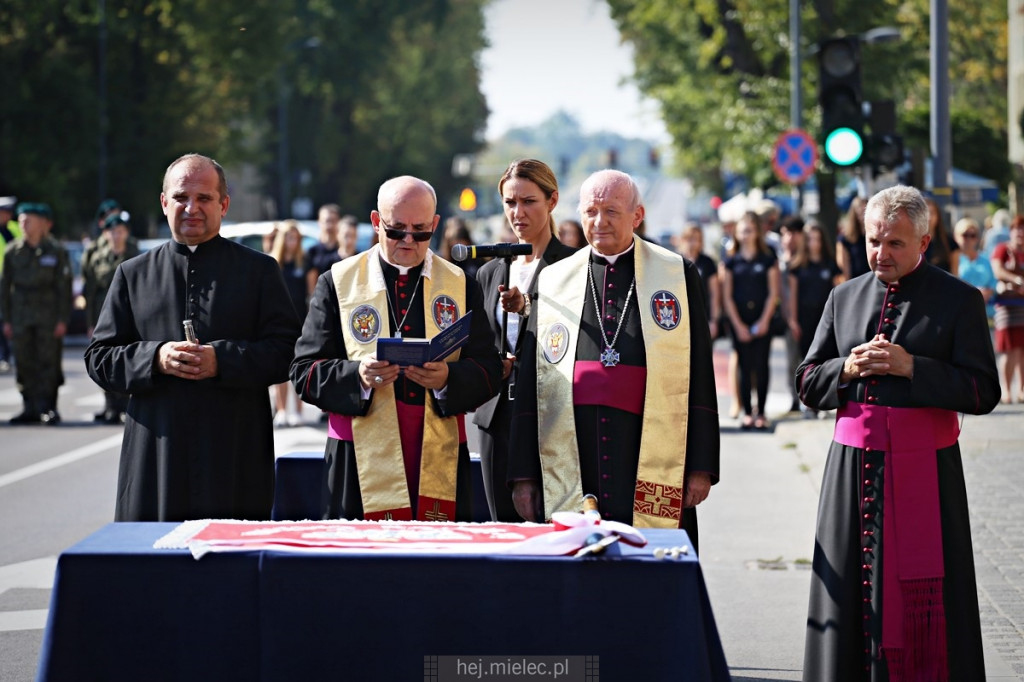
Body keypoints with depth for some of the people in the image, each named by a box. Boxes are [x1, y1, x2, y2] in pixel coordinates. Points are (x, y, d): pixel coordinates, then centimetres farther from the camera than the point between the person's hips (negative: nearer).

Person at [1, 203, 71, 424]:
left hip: (48, 317, -3)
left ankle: (48, 407, 1)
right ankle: (31, 407, 11)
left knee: (48, 362, -4)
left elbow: (64, 287, -1)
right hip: (21, 318, 3)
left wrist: (63, 320, -6)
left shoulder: (56, 251, 0)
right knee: (25, 362, 4)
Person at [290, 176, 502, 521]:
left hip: (441, 460, 1)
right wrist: (357, 376, -16)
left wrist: (447, 378, -15)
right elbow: (304, 371, 3)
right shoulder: (338, 282, 8)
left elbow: (488, 371, 6)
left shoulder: (461, 285, 12)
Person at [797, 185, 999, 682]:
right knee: (853, 592, 4)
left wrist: (910, 367, -15)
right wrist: (847, 369, -6)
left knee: (923, 598, -3)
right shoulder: (844, 297, 12)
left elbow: (983, 392, -6)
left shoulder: (958, 299, 0)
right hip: (853, 466, 3)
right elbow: (807, 383, 14)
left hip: (925, 469, -3)